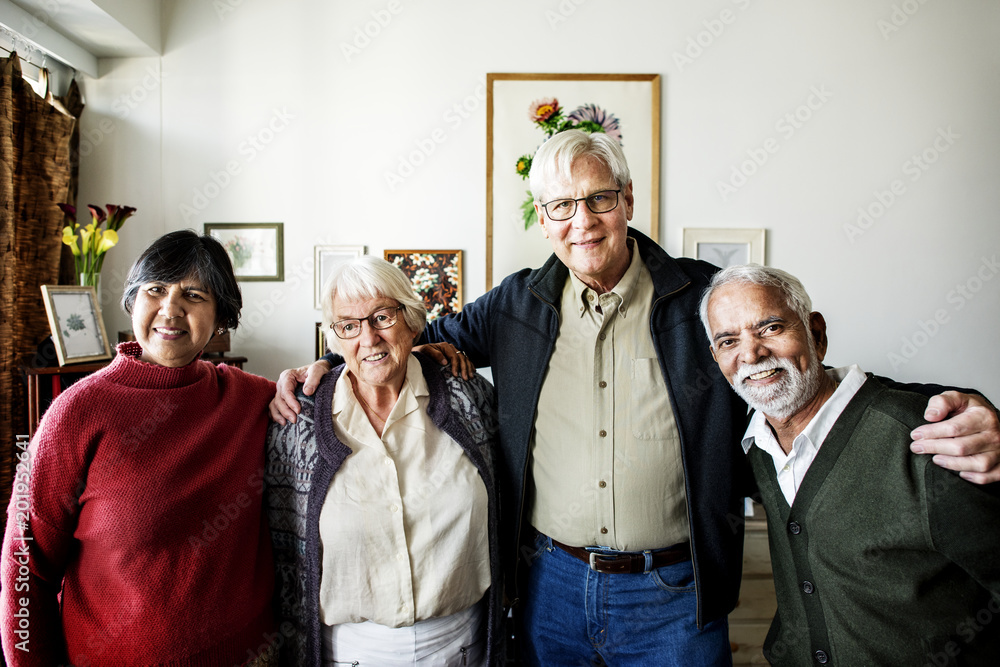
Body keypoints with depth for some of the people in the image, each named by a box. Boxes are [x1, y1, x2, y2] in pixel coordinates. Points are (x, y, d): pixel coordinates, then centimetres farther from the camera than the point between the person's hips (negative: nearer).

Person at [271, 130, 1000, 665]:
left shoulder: (707, 298, -7)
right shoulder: (518, 304, -1)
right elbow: (427, 338, 11)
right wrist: (329, 364, -2)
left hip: (674, 598, -1)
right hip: (550, 584, 2)